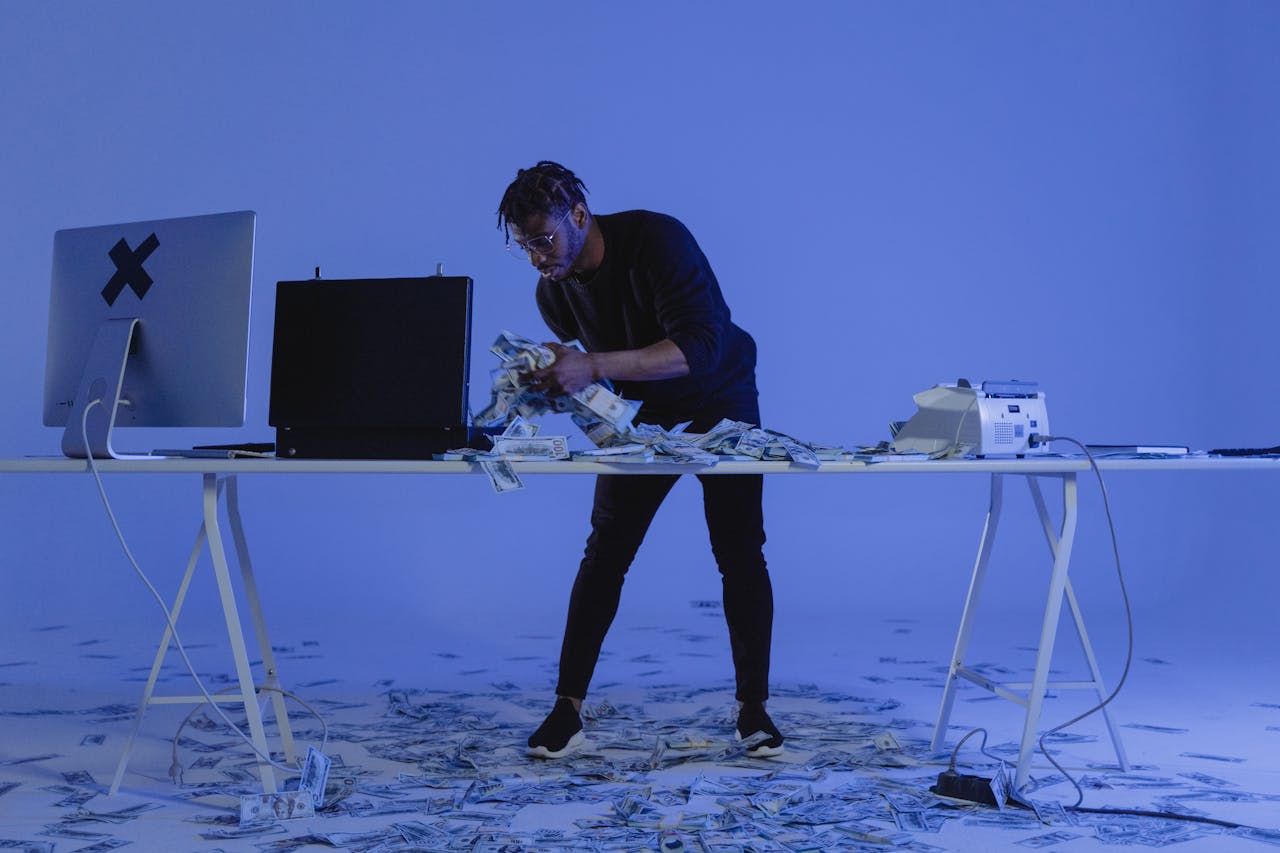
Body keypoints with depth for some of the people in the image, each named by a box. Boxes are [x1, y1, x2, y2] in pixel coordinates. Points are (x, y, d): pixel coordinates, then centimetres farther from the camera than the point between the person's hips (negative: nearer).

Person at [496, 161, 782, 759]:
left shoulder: (658, 240, -29)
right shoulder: (554, 290, -11)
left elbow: (700, 346, -39)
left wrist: (593, 367, -46)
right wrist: (548, 383, -17)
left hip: (720, 403, -4)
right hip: (643, 413, 4)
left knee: (740, 554, -7)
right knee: (604, 553, -3)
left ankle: (753, 708, 6)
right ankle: (568, 710, 2)